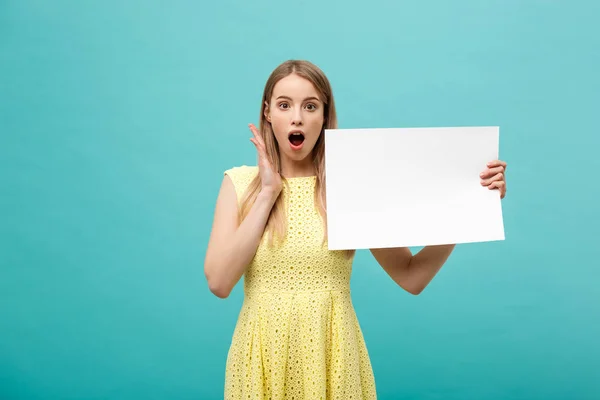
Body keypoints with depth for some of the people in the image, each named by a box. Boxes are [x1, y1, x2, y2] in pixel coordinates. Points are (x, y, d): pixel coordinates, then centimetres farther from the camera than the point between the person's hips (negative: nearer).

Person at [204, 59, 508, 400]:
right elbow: (219, 282, -12)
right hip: (263, 357, 0)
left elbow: (412, 277, -6)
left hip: (332, 357, 0)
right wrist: (267, 194, -13)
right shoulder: (240, 182, -1)